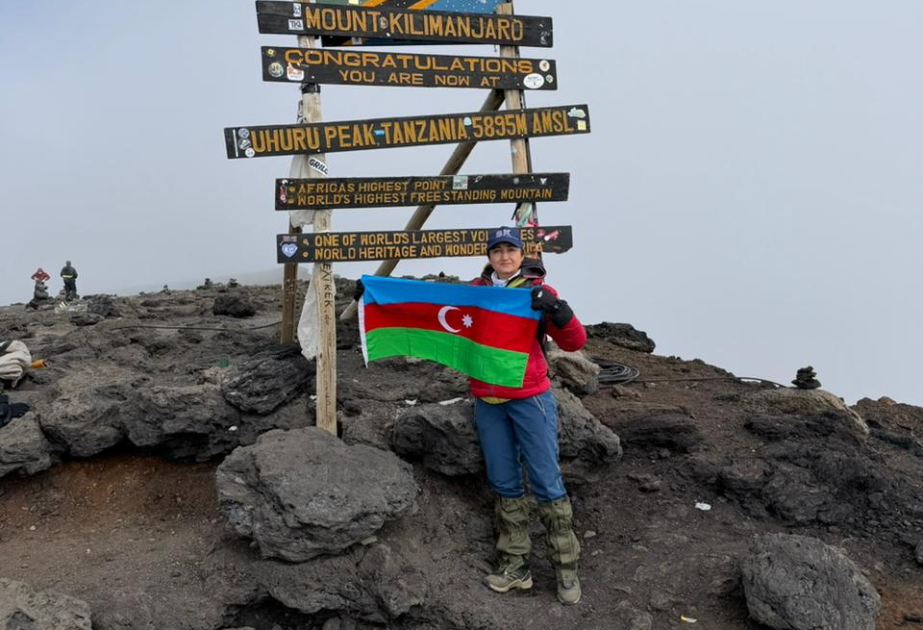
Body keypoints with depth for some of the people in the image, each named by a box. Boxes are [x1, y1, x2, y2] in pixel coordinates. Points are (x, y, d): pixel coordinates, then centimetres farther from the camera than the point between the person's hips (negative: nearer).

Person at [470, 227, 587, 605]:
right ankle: (515, 566, 19)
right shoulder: (474, 292, 8)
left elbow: (574, 342, -4)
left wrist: (557, 310, -21)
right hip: (487, 402, 3)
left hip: (530, 399, -3)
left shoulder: (538, 292, 0)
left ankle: (566, 567, 11)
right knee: (504, 483, 9)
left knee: (546, 482, -2)